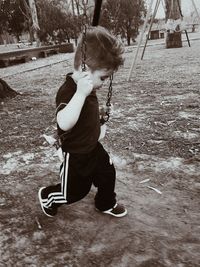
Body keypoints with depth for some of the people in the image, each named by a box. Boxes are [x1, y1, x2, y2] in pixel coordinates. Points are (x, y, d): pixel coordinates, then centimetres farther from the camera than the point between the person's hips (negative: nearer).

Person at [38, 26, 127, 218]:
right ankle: (47, 197, 43)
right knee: (74, 192, 13)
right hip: (76, 155, -8)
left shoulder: (87, 87, -4)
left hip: (94, 147, 8)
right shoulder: (68, 91, -32)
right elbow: (64, 123, -53)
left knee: (107, 174, 20)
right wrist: (81, 93, -56)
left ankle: (106, 204, 47)